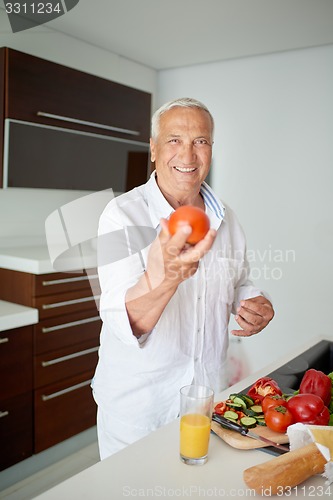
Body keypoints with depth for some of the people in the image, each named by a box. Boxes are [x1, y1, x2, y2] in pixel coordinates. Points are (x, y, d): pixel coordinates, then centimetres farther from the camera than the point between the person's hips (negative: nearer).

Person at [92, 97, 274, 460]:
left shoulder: (225, 219, 0)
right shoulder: (123, 215, -18)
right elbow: (124, 324, -28)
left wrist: (254, 305, -8)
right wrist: (162, 277, -49)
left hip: (210, 389, 5)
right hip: (136, 402, -4)